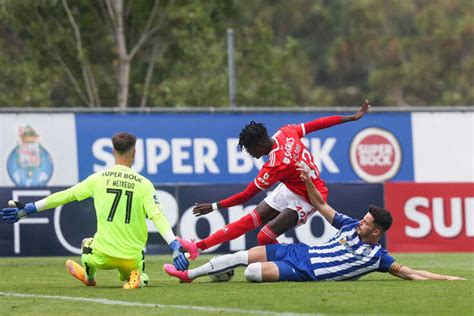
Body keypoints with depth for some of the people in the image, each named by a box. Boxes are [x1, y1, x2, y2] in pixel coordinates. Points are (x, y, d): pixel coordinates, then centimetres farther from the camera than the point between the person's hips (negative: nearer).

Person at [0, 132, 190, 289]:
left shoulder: (99, 178, 0)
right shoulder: (143, 184, -4)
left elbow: (65, 196, 3)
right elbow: (157, 216, -16)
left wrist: (27, 210, 9)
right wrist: (176, 247, -24)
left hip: (103, 256, 3)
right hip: (133, 258, -3)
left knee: (88, 243, 37)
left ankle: (88, 274, 19)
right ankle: (135, 276, -3)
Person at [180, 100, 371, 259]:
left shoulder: (276, 165, -32)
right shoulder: (285, 133, -13)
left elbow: (246, 196, -25)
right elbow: (317, 124, 0)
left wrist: (214, 207, -19)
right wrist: (351, 118, 12)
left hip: (305, 199, -9)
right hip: (289, 189, 9)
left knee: (264, 237, -18)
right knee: (248, 221, 2)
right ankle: (199, 246, 1)